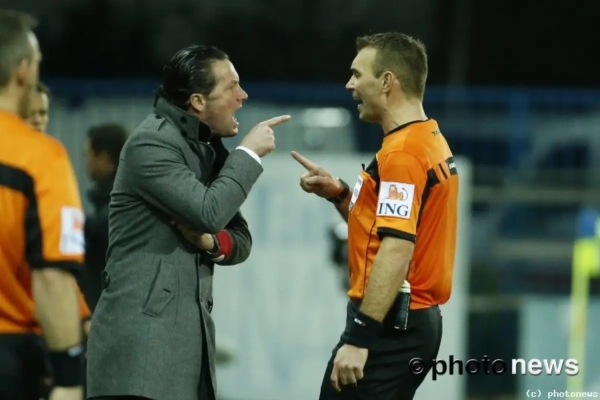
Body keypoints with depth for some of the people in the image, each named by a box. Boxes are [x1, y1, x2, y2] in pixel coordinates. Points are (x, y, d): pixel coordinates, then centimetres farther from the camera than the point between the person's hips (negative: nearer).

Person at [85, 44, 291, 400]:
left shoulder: (210, 148, 16)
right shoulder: (151, 143, -10)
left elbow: (242, 240, 18)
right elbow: (209, 212, -21)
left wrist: (212, 241, -5)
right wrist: (250, 153, -8)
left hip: (191, 331, 8)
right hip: (142, 332, -8)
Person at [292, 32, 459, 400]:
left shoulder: (401, 153, -17)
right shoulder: (432, 143, 15)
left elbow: (397, 250, -25)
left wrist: (360, 336, -26)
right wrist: (339, 194, 11)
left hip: (391, 324, -10)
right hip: (420, 319, 10)